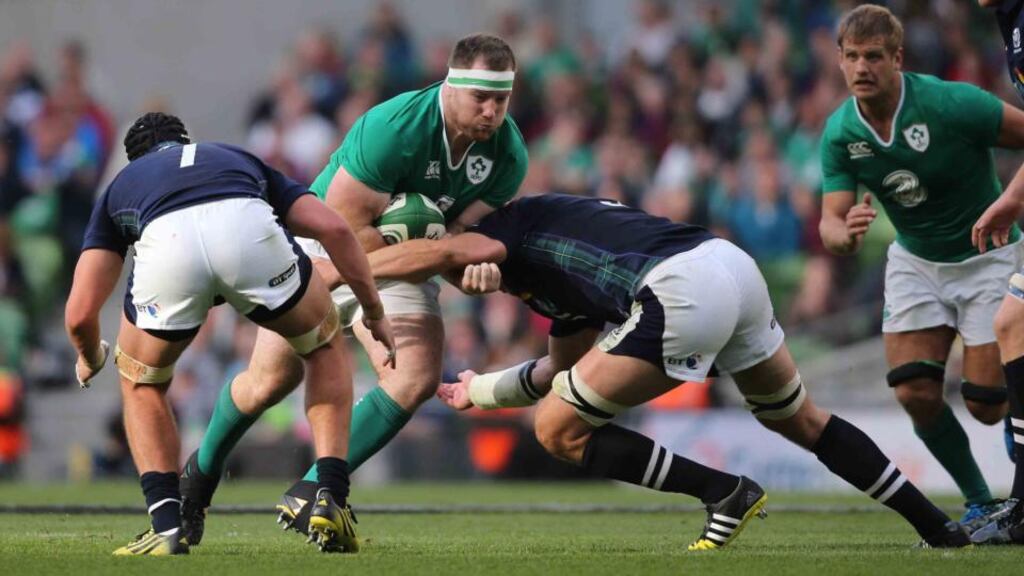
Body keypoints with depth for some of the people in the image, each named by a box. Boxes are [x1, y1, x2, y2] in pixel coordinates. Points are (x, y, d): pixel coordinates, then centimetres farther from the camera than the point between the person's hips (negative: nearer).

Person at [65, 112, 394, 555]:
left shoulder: (120, 185, 40)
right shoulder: (239, 159, 43)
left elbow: (80, 315, 30)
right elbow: (333, 227, 27)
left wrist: (90, 361, 53)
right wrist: (374, 312, 38)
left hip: (166, 240, 0)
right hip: (250, 228, 0)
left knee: (142, 383, 29)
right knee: (325, 346, 30)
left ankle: (166, 526, 15)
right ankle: (329, 500, 18)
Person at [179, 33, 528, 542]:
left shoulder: (508, 153, -17)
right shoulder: (392, 128, -35)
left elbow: (467, 227, -9)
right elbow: (346, 229, -31)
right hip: (325, 247, -4)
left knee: (417, 378, -18)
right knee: (271, 380, 1)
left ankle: (308, 494, -11)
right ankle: (202, 470, 32)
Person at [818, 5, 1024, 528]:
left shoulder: (953, 104, -26)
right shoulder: (840, 133, -12)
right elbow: (831, 224, -15)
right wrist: (846, 234, -39)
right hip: (915, 262, 4)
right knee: (915, 393, -10)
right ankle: (979, 503, 11)